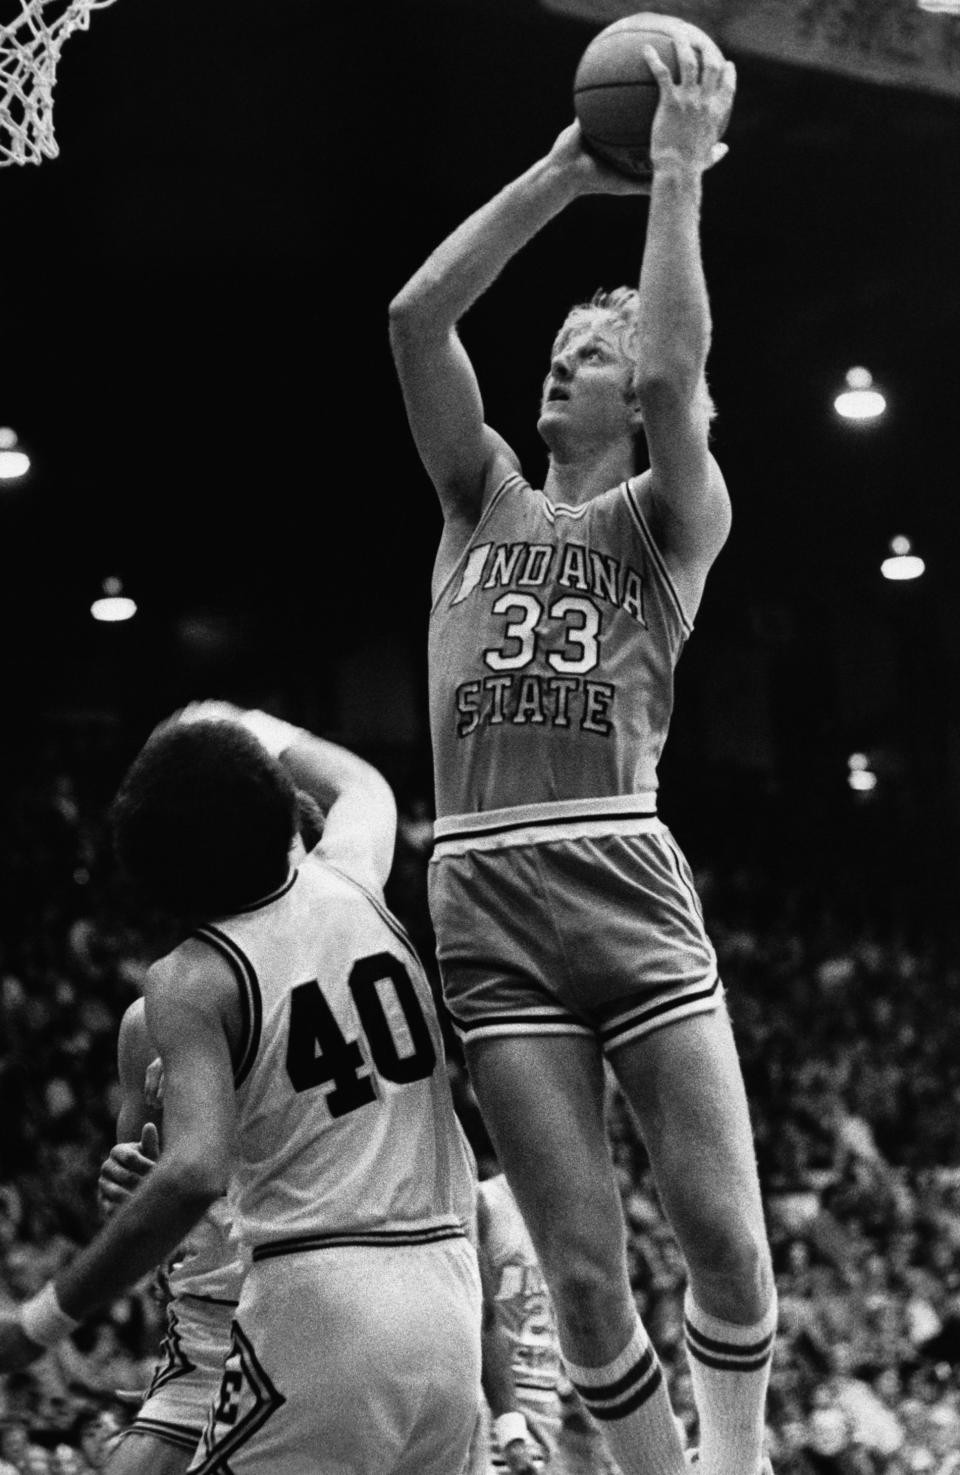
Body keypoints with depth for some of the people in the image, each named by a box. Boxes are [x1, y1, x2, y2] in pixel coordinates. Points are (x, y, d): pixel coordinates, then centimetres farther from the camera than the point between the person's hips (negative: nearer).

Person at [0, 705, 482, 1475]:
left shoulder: (191, 982, -7)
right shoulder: (350, 883, 7)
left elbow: (194, 1174, -20)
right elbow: (365, 786, 32)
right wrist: (264, 735, 49)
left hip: (322, 1297, -6)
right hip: (452, 1301, 6)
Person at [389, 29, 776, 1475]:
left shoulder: (671, 518, 9)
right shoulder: (484, 499, 19)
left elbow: (676, 374, -11)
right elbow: (416, 315, 7)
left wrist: (676, 175, -5)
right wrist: (564, 173, 6)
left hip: (626, 877, -2)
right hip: (484, 891, 2)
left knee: (723, 1228, -7)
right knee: (583, 1265, -1)